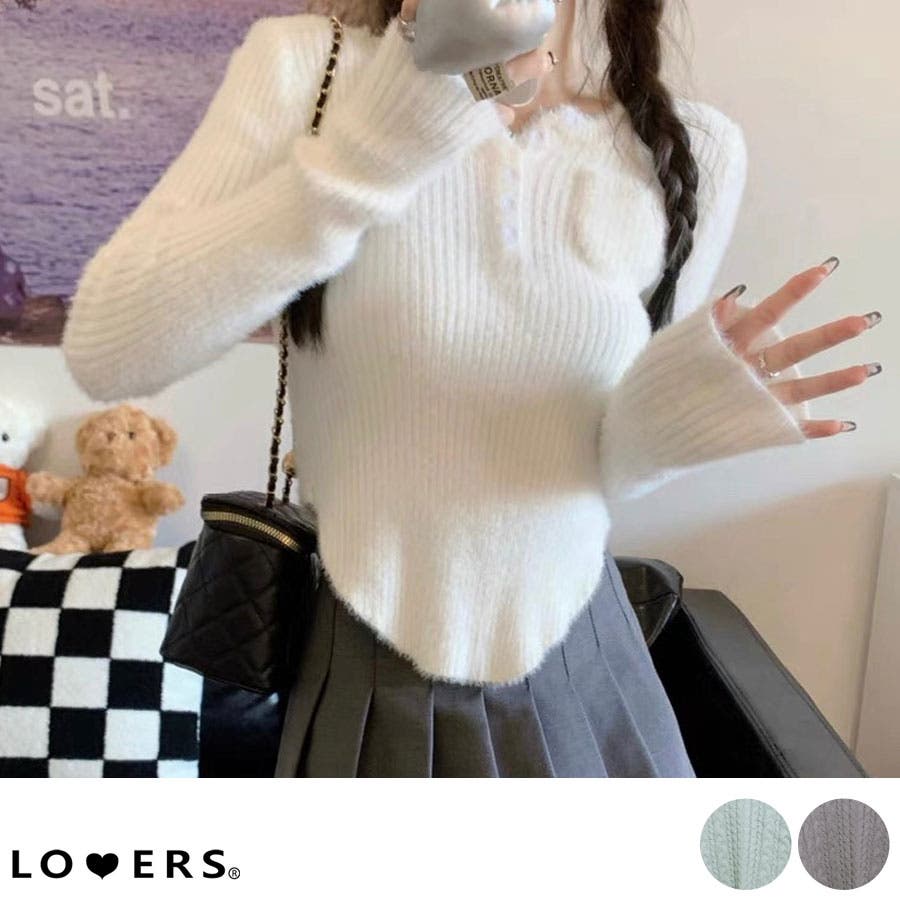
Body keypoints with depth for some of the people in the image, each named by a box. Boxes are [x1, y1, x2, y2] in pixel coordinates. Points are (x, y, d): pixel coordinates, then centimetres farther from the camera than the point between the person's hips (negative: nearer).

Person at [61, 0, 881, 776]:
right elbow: (106, 353, -20)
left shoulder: (696, 153, -5)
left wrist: (666, 415, -20)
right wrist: (377, 136, -26)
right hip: (360, 681, -2)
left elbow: (596, 469, 3)